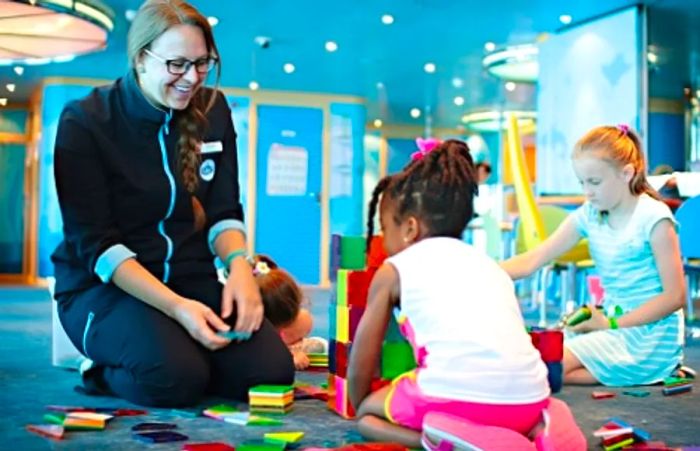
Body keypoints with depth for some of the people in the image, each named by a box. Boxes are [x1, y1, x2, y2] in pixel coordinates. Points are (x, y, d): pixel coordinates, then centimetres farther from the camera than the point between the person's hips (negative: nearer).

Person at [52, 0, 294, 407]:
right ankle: (105, 371, 2)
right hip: (103, 286, -4)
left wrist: (239, 265, -19)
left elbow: (223, 212, 5)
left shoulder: (213, 112, 3)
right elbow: (95, 243, -15)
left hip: (191, 281, 5)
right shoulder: (84, 122, -11)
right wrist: (175, 306, -28)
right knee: (176, 378, -31)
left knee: (271, 370, -18)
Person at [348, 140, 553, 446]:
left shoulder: (393, 270, 13)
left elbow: (360, 368, 19)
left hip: (456, 397, -5)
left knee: (369, 413, 21)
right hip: (526, 400, 5)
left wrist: (361, 409, 39)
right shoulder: (489, 264, 27)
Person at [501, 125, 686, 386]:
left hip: (649, 332, -7)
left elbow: (675, 296, -14)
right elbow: (531, 262, -2)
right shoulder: (589, 215, 4)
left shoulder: (653, 217, -13)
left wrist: (611, 324, -17)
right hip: (612, 323, 7)